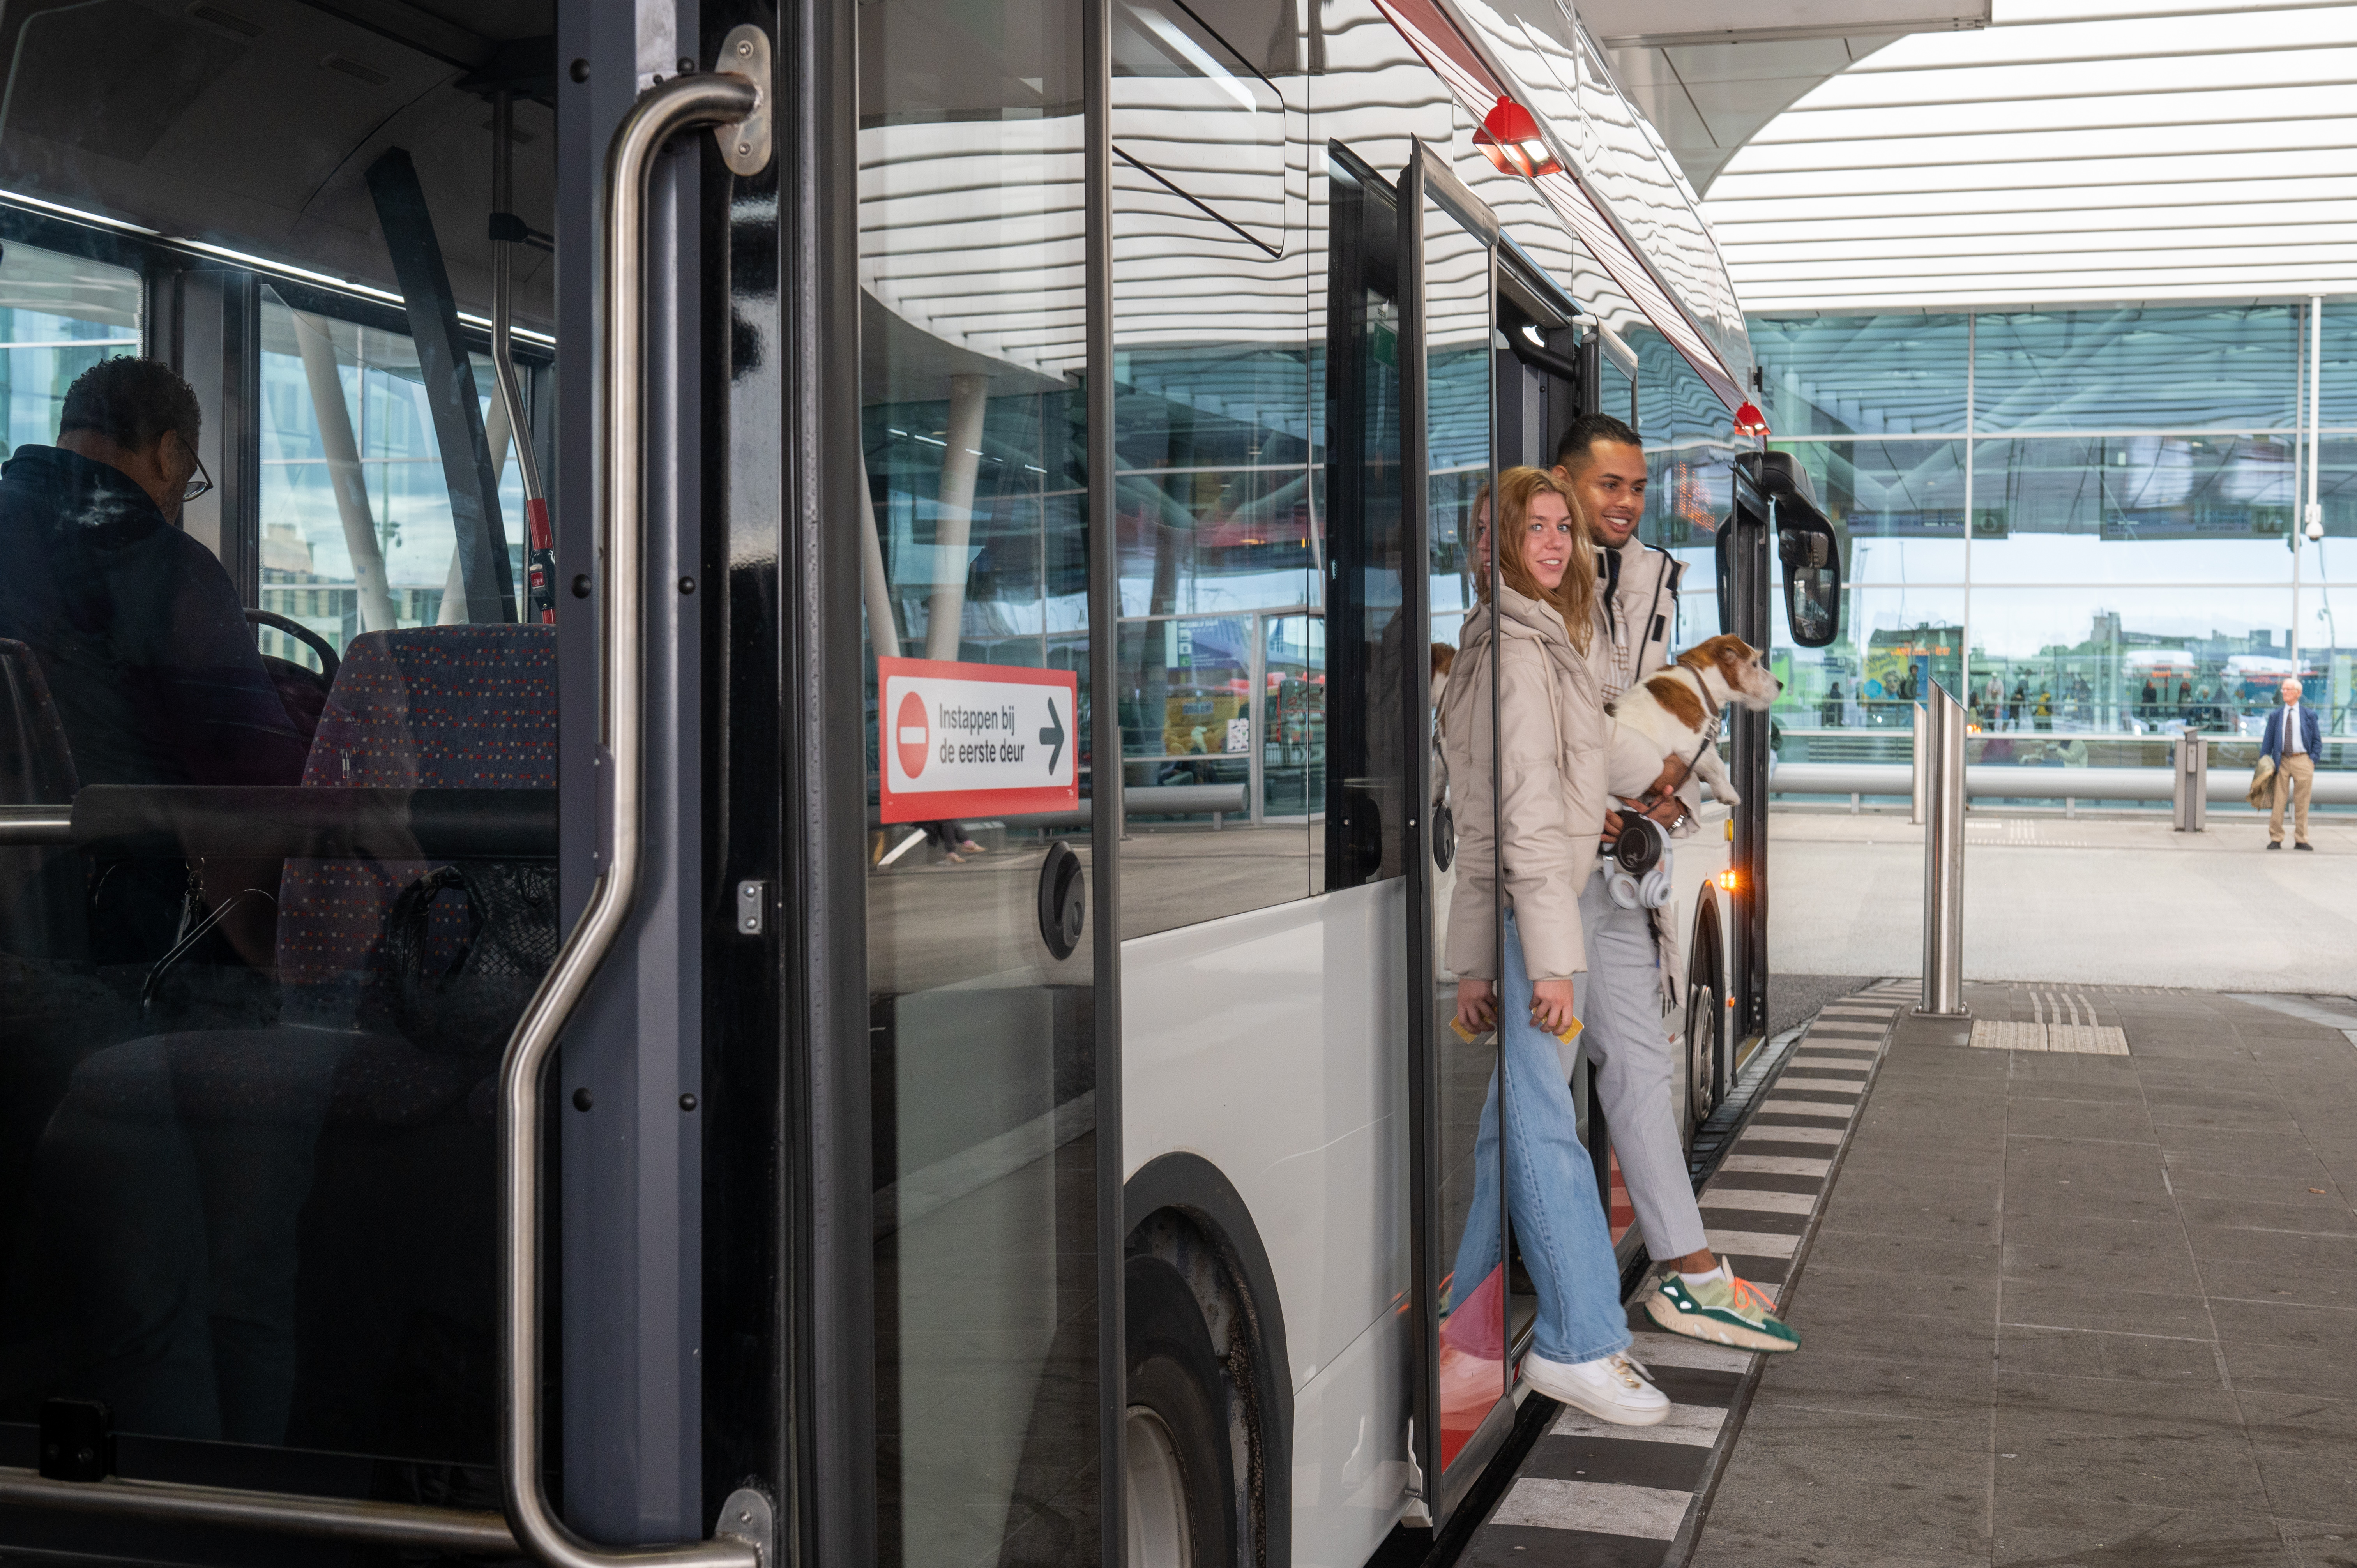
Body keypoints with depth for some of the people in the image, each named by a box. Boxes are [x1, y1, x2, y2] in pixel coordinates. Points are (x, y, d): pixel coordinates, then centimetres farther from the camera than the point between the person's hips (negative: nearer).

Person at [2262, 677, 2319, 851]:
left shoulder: (2309, 715, 6)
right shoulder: (2275, 716, 9)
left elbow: (2317, 740, 9)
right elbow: (2268, 741, 9)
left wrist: (2313, 760, -3)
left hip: (2302, 761, -1)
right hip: (2282, 761, 1)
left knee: (2301, 803, 2)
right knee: (2278, 801, -1)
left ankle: (2301, 840, 9)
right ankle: (2275, 839, 5)